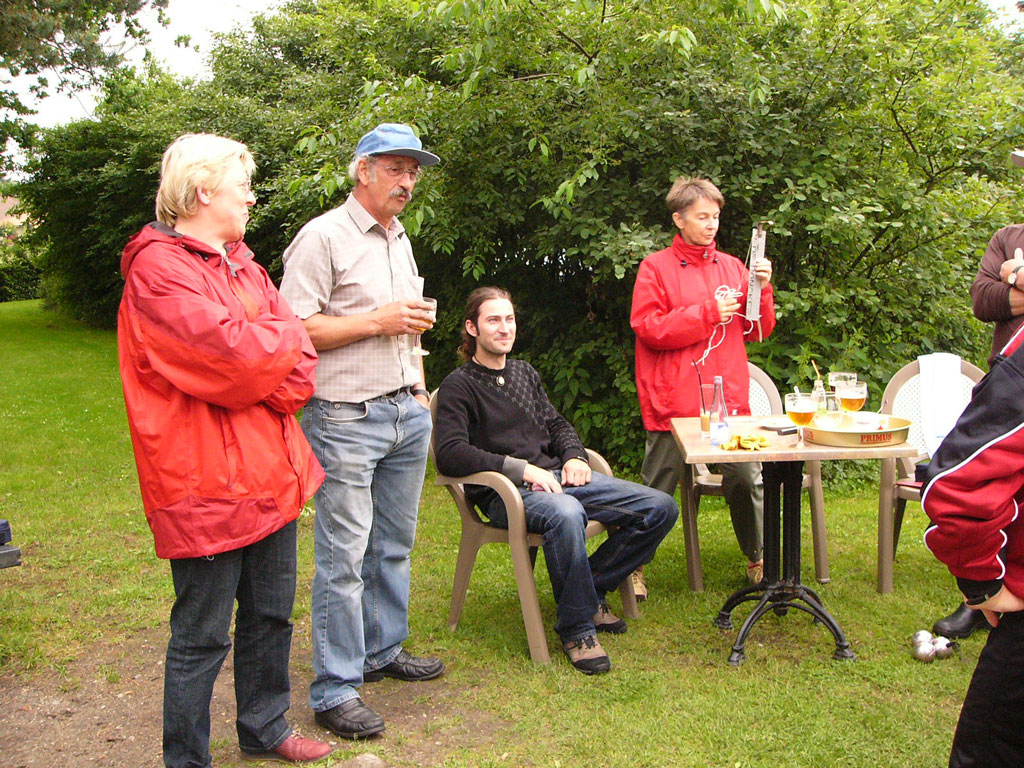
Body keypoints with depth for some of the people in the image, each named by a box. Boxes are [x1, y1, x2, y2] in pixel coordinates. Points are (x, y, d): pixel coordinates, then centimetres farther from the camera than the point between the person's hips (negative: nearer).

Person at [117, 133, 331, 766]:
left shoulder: (241, 263, 16)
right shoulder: (158, 269, -13)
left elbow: (299, 360, 7)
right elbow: (234, 352, -24)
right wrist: (280, 333, -4)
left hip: (269, 474, 9)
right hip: (208, 483, -9)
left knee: (271, 616, 20)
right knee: (203, 637, 3)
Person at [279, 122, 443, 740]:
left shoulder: (400, 240, 19)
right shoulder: (324, 237, -8)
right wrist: (377, 321, -16)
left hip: (406, 413, 8)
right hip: (346, 420, -8)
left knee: (394, 544, 14)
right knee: (343, 556, -4)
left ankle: (383, 650, 30)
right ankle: (335, 689, 5)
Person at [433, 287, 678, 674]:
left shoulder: (525, 372, 21)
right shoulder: (459, 385, -2)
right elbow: (449, 453, -15)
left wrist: (575, 456, 6)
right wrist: (519, 468, -20)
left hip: (556, 476, 8)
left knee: (660, 507, -6)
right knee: (565, 514, -43)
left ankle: (591, 588, 5)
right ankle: (576, 628, -24)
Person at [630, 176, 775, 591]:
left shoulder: (731, 266, 14)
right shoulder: (656, 267, 1)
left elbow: (757, 331, 14)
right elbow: (648, 327, -10)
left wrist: (762, 290, -4)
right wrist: (708, 312, -12)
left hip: (728, 400, 4)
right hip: (673, 400, -4)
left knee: (747, 480, 6)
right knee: (657, 490, 3)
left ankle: (758, 559, 26)